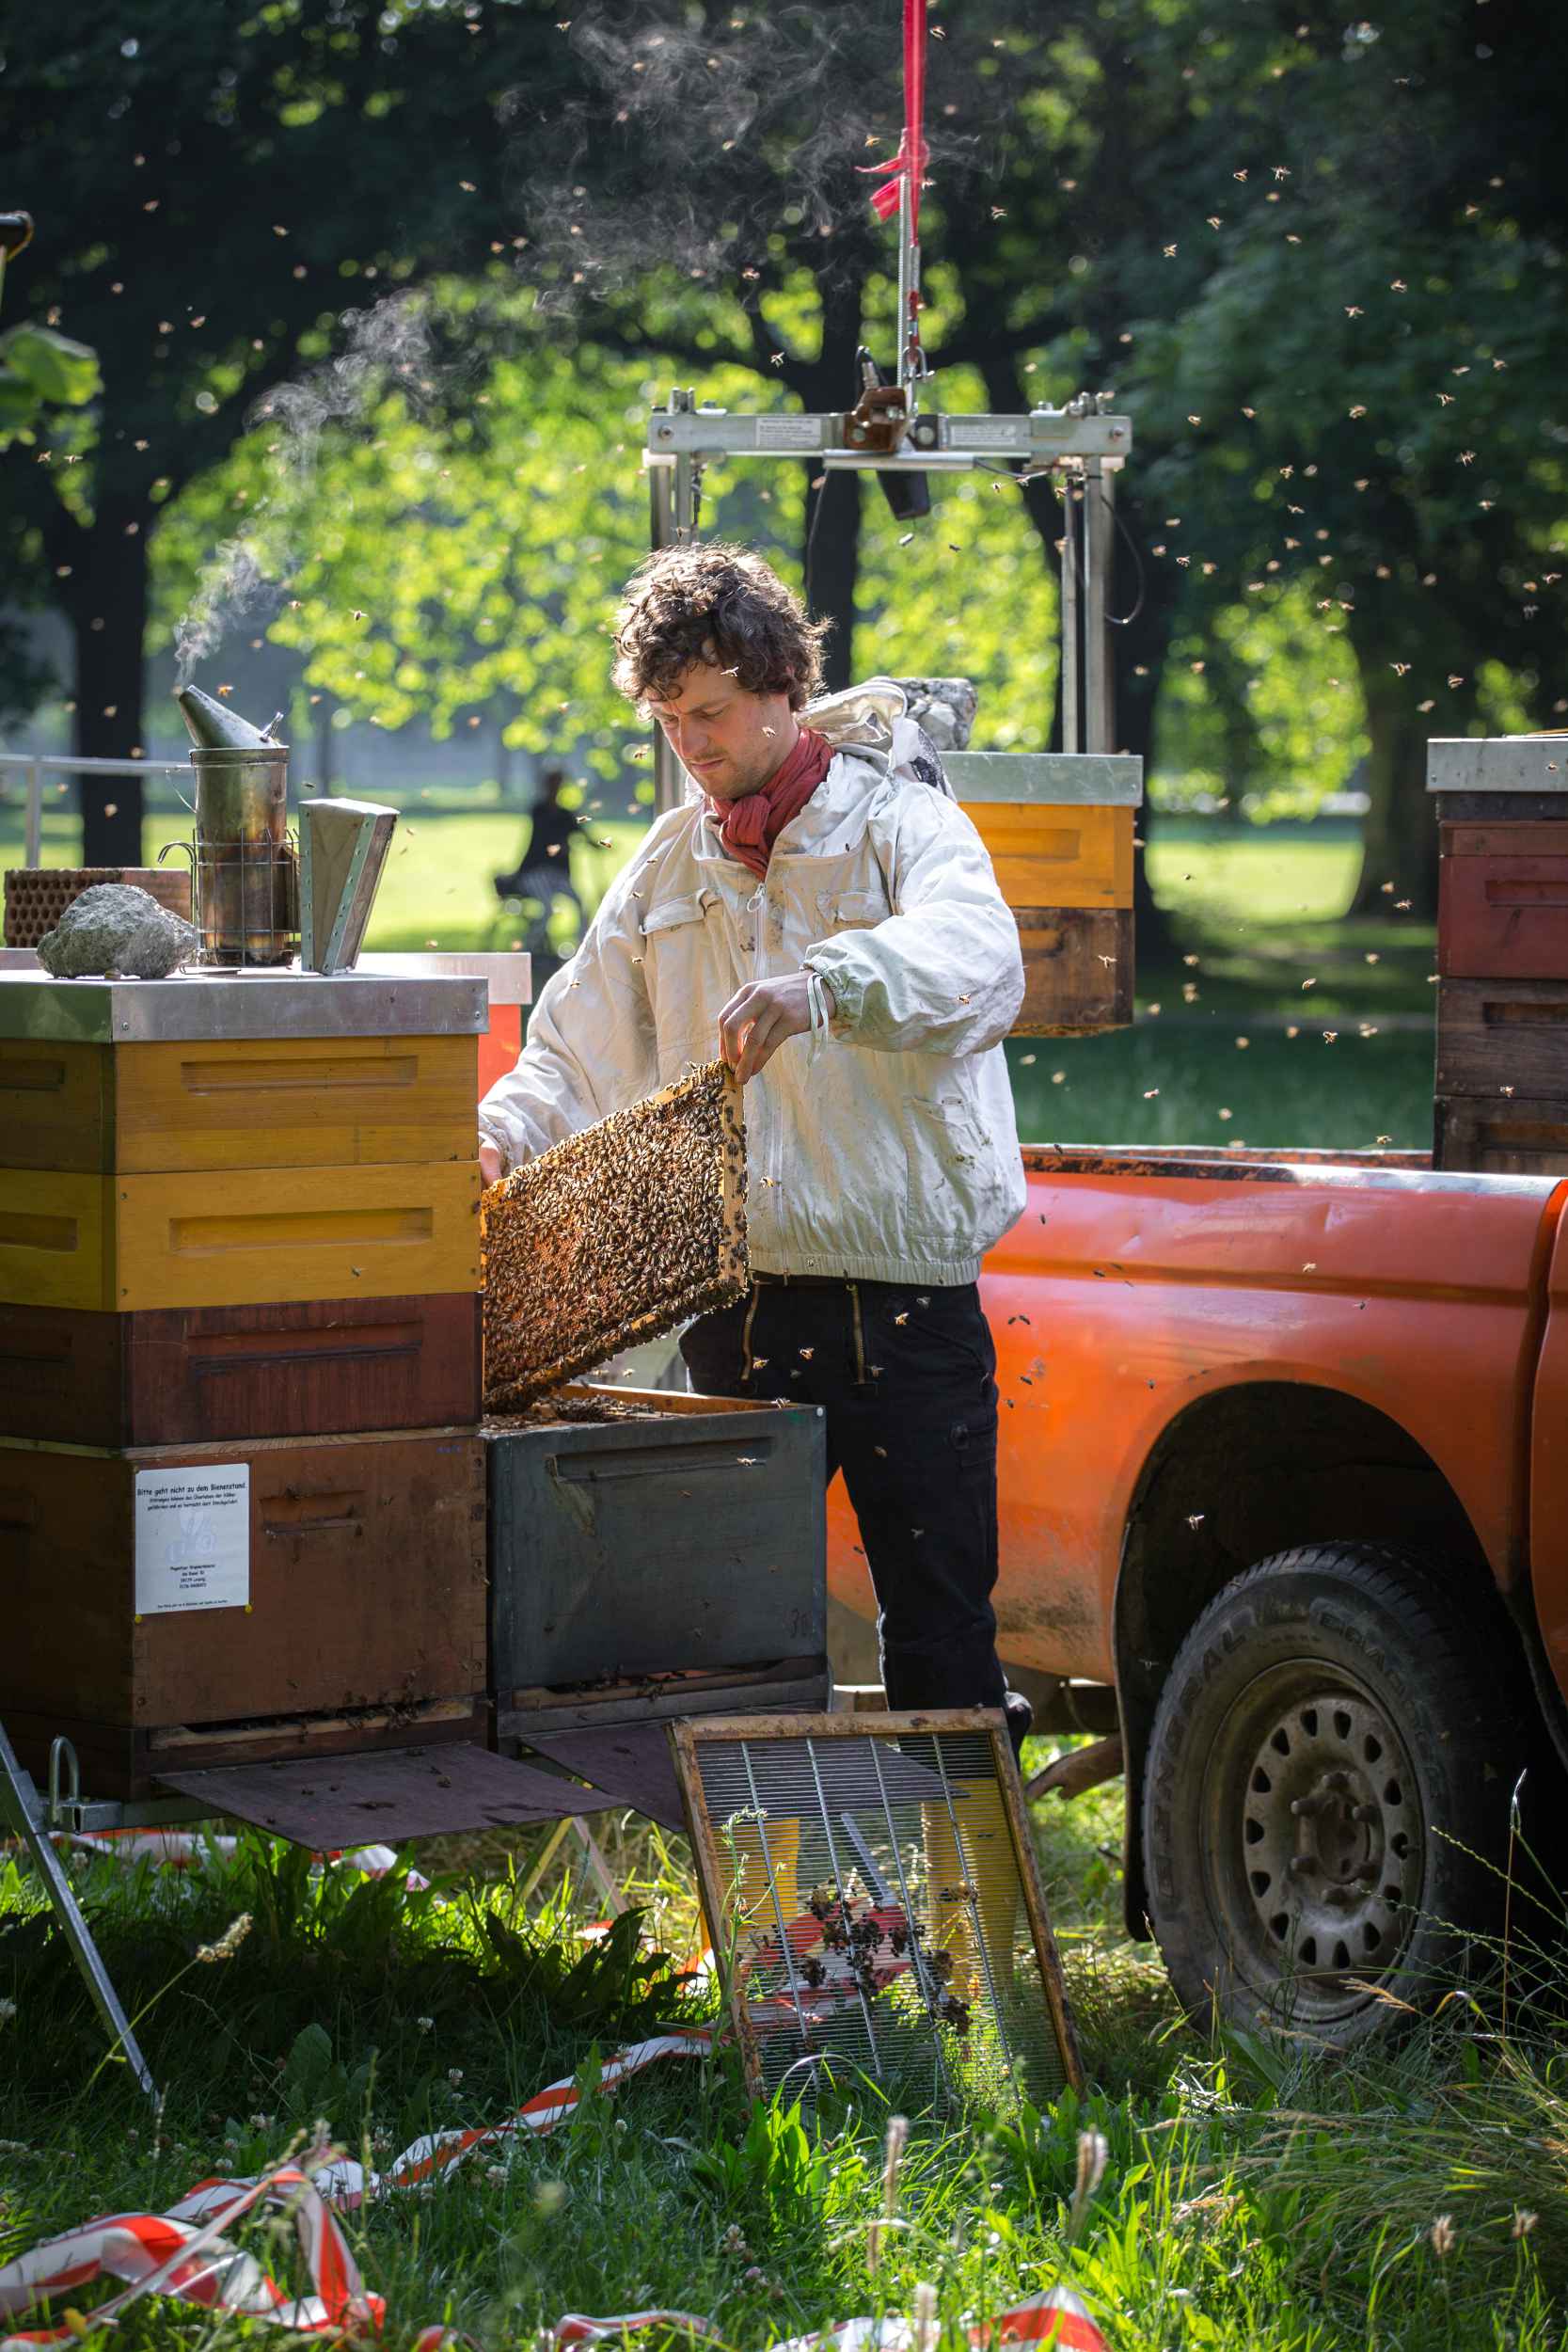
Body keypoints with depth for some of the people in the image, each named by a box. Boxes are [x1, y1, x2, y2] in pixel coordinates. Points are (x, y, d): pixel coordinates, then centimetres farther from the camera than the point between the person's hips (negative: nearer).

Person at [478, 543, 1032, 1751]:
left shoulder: (896, 822, -4)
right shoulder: (672, 863, 13)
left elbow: (974, 954, -25)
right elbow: (581, 1049, 14)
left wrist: (826, 982, -44)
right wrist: (503, 1132, -8)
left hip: (904, 1297, -5)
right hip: (738, 1300, 5)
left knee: (941, 1624, 1)